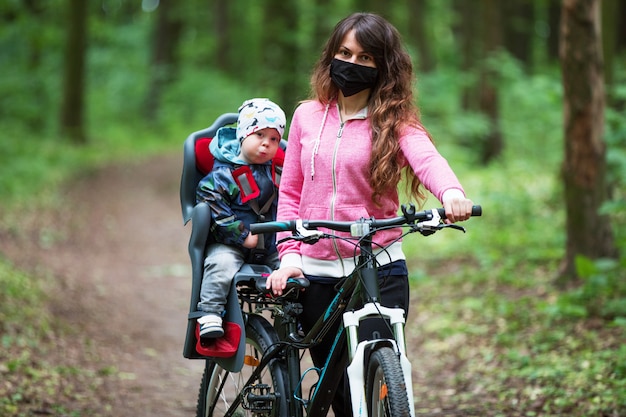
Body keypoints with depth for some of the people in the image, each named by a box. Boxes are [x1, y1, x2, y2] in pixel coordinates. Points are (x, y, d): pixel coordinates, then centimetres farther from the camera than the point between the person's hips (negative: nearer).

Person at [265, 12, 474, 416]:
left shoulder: (394, 121, -1)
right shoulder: (308, 115, 9)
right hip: (316, 274, 3)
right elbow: (291, 192, 13)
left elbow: (427, 158, -22)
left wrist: (452, 192, -44)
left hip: (379, 273, -3)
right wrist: (289, 254, -1)